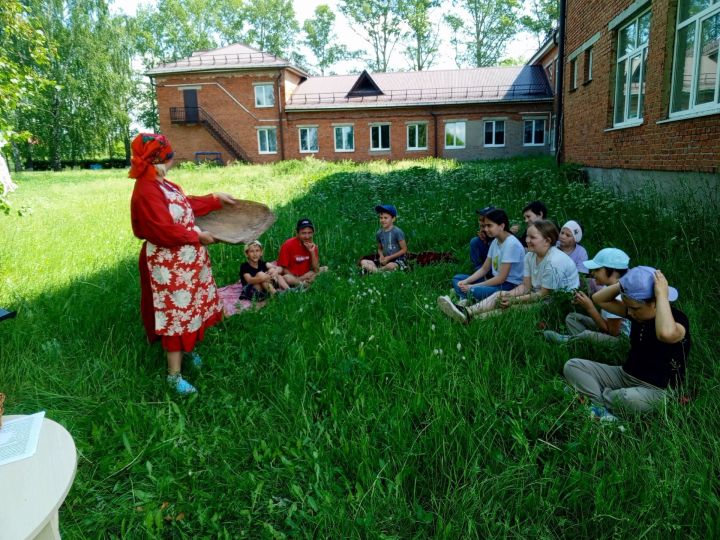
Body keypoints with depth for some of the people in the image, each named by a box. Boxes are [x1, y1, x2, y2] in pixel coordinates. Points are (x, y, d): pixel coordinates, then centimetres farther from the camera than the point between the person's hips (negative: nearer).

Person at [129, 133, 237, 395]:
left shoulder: (160, 184, 5)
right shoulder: (147, 192, -25)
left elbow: (187, 204, 19)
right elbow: (165, 231, -27)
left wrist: (215, 199, 24)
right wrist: (197, 236, -16)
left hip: (186, 257, 10)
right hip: (169, 264, -10)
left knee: (190, 307, 22)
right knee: (176, 313, 0)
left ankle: (187, 348, 44)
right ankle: (174, 375, 13)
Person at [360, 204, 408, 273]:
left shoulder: (397, 232, -10)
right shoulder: (379, 233, 8)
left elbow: (404, 249, -8)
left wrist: (389, 257, -12)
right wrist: (381, 256, -3)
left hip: (398, 261, -6)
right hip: (385, 261, 6)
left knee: (391, 266, -41)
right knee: (363, 262, -9)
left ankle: (373, 270, -14)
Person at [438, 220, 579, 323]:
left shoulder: (554, 262, -25)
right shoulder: (530, 256, 2)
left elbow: (544, 295, -23)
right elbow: (525, 286, -1)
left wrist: (514, 300, -20)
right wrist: (507, 295, -20)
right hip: (540, 294, 8)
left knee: (514, 308, -25)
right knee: (499, 295, -9)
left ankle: (473, 319, -28)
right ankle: (467, 312, -28)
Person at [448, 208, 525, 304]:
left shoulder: (511, 244, -19)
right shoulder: (495, 241, 7)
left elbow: (501, 278, -21)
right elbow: (484, 269, 12)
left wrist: (472, 287, -18)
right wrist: (466, 281, -5)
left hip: (510, 285, -10)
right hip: (496, 280, 10)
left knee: (475, 290, -37)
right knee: (457, 279, 3)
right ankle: (467, 300, -20)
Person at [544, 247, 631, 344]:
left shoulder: (617, 297, -27)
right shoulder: (608, 286, 2)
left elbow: (612, 332, -23)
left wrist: (590, 308, -23)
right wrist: (587, 304, -9)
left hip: (619, 338, -10)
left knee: (588, 335, -37)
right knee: (571, 317, 10)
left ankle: (565, 340, -8)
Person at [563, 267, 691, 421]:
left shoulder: (678, 319, -20)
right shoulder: (637, 310, 2)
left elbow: (666, 334, -47)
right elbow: (599, 299, 6)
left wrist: (662, 294, -36)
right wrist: (623, 284, -10)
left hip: (654, 389, -7)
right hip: (624, 375, 7)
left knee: (630, 399, -42)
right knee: (572, 366, -6)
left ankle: (595, 398, -8)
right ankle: (602, 408, -26)